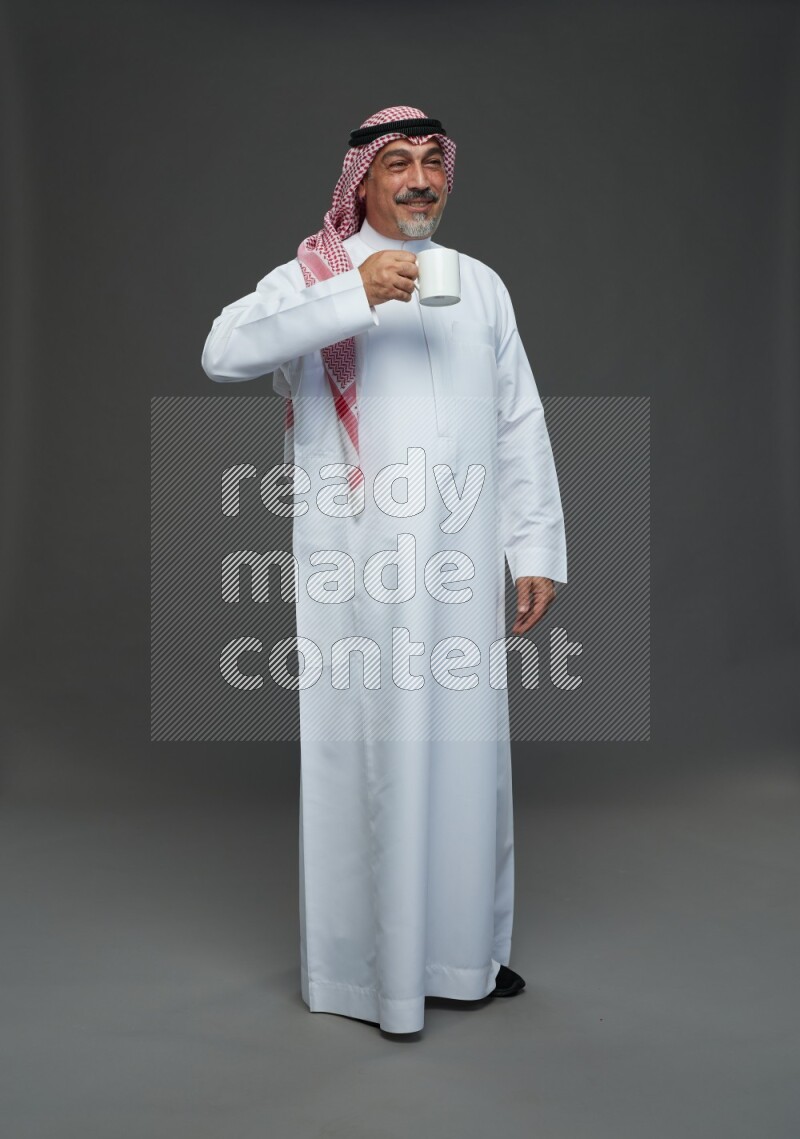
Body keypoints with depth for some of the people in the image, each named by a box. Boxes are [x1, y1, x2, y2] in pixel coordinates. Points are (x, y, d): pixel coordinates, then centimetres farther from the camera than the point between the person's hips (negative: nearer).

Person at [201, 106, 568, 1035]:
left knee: (464, 748, 10)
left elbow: (520, 425, 15)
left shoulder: (480, 284, 17)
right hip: (355, 565, -4)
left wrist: (538, 551, 8)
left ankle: (462, 946, 27)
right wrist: (355, 295, -24)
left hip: (461, 564, 4)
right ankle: (362, 958, 18)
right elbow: (224, 353, -16)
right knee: (363, 750, 1)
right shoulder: (314, 276, 3)